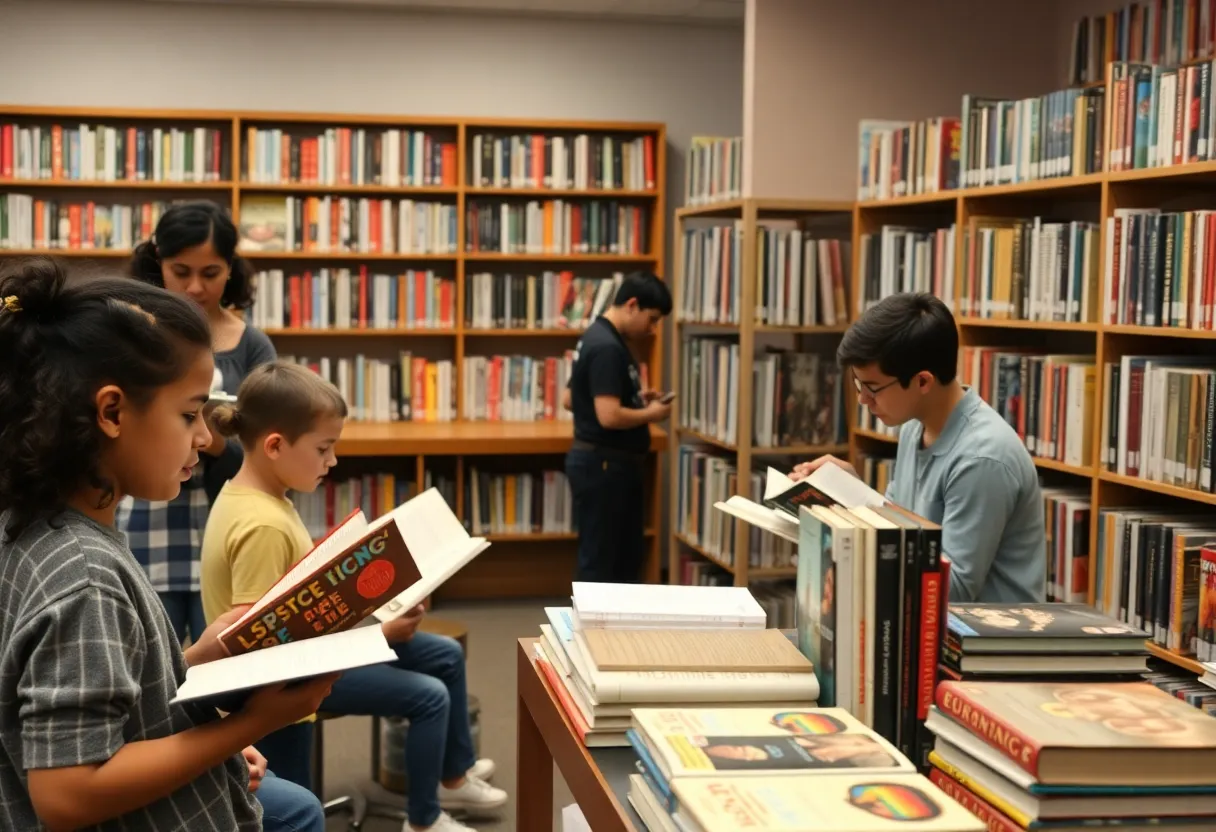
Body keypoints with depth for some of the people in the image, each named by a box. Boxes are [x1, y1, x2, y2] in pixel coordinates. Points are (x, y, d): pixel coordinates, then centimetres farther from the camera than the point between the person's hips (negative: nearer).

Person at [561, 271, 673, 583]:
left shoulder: (599, 338, 12)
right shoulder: (607, 348, -21)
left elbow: (569, 399, 19)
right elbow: (609, 416, -29)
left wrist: (635, 398, 13)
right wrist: (649, 414, -10)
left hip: (613, 463, 11)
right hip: (604, 465, -11)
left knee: (628, 555, 17)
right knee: (600, 559, 0)